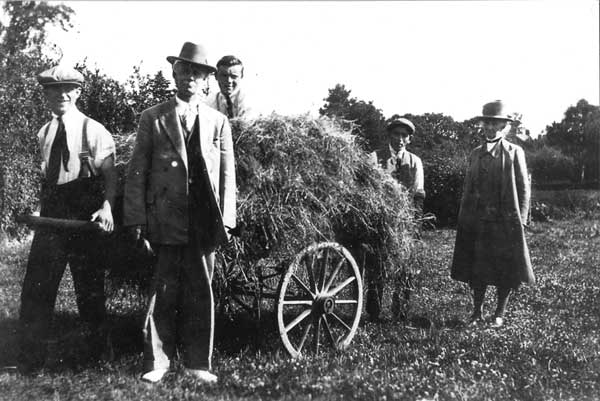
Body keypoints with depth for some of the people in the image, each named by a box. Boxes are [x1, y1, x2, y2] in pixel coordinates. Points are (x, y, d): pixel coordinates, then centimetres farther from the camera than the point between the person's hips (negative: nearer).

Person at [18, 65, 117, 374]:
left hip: (84, 215, -4)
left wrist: (107, 207, -22)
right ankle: (30, 362, 10)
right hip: (50, 215, 4)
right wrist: (42, 209, 9)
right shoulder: (44, 133, 10)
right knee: (36, 287, 0)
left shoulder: (94, 131, -5)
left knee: (89, 287, 9)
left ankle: (97, 355, 28)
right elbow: (46, 175, 16)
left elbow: (110, 175, -8)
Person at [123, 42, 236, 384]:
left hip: (205, 219, 2)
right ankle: (158, 361, 13)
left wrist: (226, 218, 0)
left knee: (201, 291, 6)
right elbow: (137, 172, 3)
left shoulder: (219, 122, 11)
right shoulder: (152, 118, 7)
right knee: (165, 290, 0)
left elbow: (227, 173, 8)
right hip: (167, 218, -1)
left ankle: (198, 362, 16)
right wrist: (136, 218, -4)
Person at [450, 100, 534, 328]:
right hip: (477, 221, 4)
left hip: (505, 221, -3)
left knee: (505, 270, 4)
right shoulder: (475, 154, 11)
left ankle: (499, 314, 17)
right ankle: (477, 313, 19)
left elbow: (523, 188, -1)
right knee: (476, 269, 7)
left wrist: (520, 219, -6)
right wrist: (464, 217, 8)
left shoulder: (514, 153, 0)